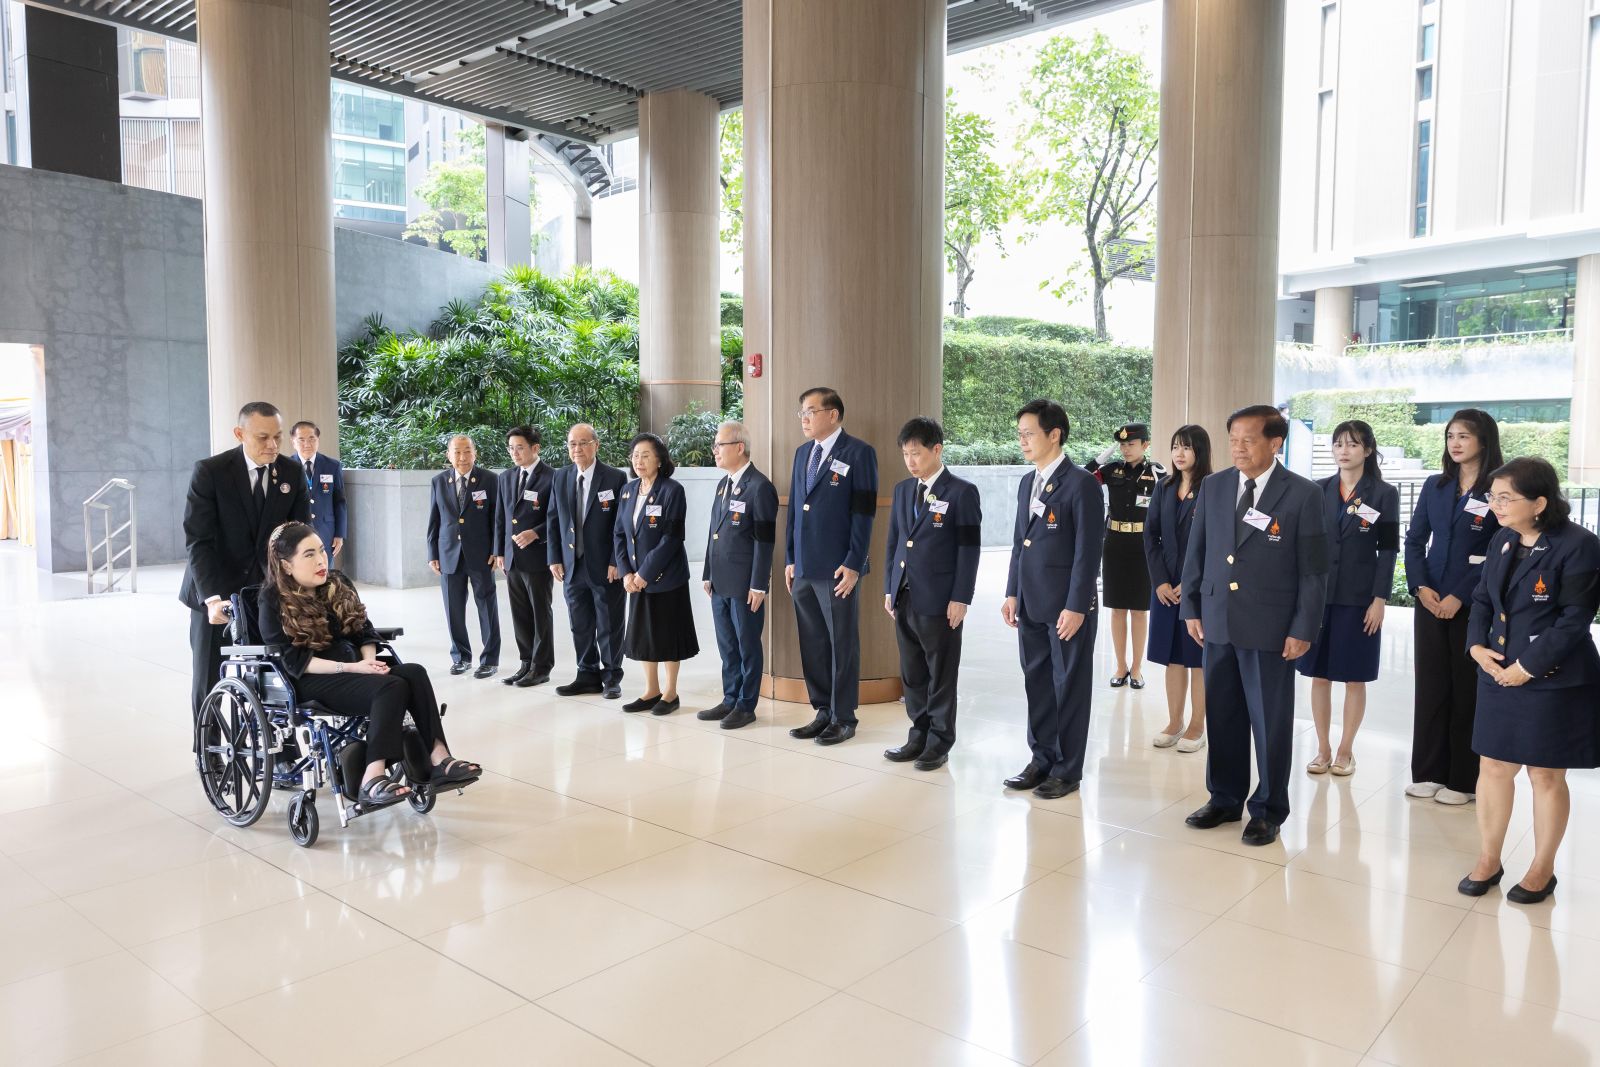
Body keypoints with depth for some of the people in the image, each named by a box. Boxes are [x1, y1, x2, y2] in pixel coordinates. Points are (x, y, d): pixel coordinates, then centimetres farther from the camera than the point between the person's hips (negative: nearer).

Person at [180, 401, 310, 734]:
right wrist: (212, 597, -28)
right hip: (215, 595, -2)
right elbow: (198, 540, -16)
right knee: (207, 684, 8)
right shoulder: (210, 472, -12)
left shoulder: (292, 473, -3)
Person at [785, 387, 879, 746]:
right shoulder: (802, 453, 15)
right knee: (812, 644, 11)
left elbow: (863, 512, -11)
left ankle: (844, 717, 13)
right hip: (804, 568, 7)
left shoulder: (858, 453, -6)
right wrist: (790, 559, 12)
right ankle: (823, 711, 22)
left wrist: (853, 565, -15)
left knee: (842, 644, 3)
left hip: (837, 568, -6)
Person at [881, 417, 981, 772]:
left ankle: (940, 742, 16)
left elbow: (970, 549, -9)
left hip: (939, 600, -6)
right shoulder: (902, 490, 12)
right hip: (904, 597, 6)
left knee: (941, 675, 5)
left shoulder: (962, 492, -6)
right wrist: (889, 589, 11)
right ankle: (919, 735, 24)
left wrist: (960, 598, -12)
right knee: (912, 673, 12)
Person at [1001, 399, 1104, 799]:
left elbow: (1088, 549, -14)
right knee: (1037, 684, 14)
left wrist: (1076, 606, -16)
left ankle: (1068, 769, 17)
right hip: (1031, 604, 7)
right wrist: (1012, 593, 11)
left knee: (1069, 687, 5)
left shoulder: (1081, 483, -11)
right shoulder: (1027, 482, 12)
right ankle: (1042, 758, 27)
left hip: (1067, 605, -7)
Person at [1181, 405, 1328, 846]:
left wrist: (1303, 629, -9)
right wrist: (1192, 608, 7)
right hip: (1217, 621, 4)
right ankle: (1225, 798, 29)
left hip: (1271, 627, -4)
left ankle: (1268, 811, 22)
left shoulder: (1303, 494, -7)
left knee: (1270, 722, 6)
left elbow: (1314, 570, -6)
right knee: (1222, 716, 13)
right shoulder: (1213, 486, 5)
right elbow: (1196, 552, 10)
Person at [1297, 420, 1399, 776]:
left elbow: (1388, 550, -3)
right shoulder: (1319, 490, 6)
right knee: (1318, 674, 6)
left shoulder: (1384, 494, -1)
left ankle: (1345, 751, 17)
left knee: (1355, 678, 5)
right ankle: (1323, 749, 17)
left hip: (1358, 599, -2)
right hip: (1318, 595, 2)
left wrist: (1380, 599, -9)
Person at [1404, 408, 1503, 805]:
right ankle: (1429, 772, 16)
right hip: (1430, 601, 4)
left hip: (1474, 605, -4)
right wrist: (1421, 587, -6)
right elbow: (1414, 540, 8)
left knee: (1467, 689, 3)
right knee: (1430, 685, 7)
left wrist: (1459, 596, -14)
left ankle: (1463, 779, 13)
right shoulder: (1434, 486, 9)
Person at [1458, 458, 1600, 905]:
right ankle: (1488, 860, 26)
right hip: (1497, 675, 6)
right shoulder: (1502, 540, 8)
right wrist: (1477, 645, -4)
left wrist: (1529, 666, -17)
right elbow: (1482, 599, 13)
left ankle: (1542, 870, 25)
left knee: (1546, 776, 8)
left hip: (1553, 681, -6)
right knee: (1492, 767, 11)